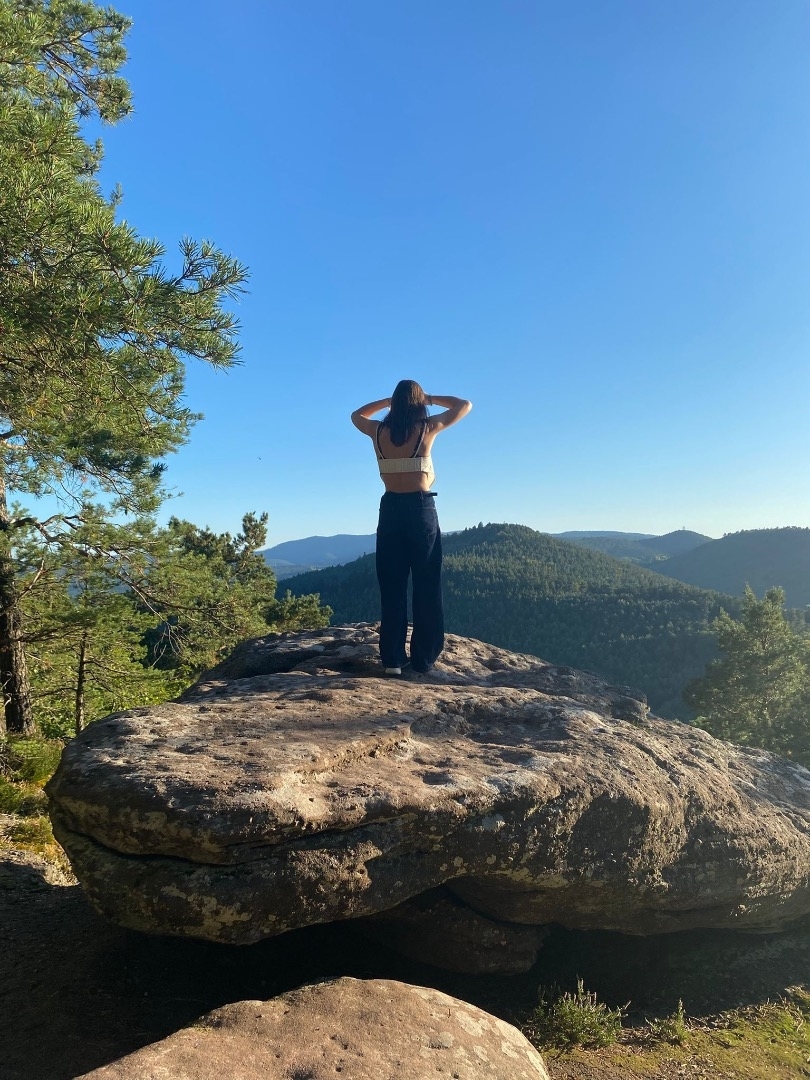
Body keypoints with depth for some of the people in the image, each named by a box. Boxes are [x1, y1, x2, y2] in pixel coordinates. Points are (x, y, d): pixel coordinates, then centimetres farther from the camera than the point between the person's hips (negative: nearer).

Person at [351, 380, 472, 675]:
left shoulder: (378, 431, 5)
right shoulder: (428, 428, -2)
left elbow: (356, 415, 28)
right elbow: (465, 405, 12)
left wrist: (388, 400, 25)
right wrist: (428, 397, 17)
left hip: (390, 509, 3)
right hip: (421, 509, -3)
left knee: (391, 587, 6)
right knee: (426, 586, 4)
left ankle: (393, 659, 6)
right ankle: (423, 658, 6)